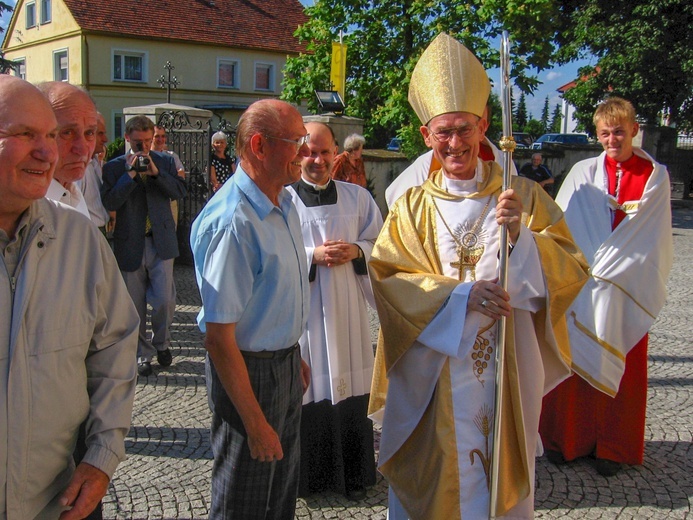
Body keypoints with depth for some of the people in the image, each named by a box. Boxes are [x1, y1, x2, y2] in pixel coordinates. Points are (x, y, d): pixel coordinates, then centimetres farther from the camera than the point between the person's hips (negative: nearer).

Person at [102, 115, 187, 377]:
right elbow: (109, 202, -11)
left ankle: (161, 343, 24)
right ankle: (143, 353, 24)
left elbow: (180, 191, -5)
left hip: (161, 242, 0)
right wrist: (130, 174, -16)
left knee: (164, 300, -3)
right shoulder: (114, 167, 1)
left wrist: (156, 172, -16)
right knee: (135, 305, 8)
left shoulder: (165, 161, 7)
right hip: (130, 244, 0)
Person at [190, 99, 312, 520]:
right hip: (249, 371, -8)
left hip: (286, 364, 9)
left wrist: (294, 355, 17)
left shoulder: (284, 202, 3)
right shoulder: (233, 223, -28)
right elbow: (218, 336, -27)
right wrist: (255, 423, -23)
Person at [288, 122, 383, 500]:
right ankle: (306, 473, 20)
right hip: (301, 309, -2)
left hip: (346, 310, 3)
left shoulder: (357, 197, 7)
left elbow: (379, 244, 9)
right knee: (306, 388, 2)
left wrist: (355, 251, -11)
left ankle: (351, 474, 24)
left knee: (348, 385, 8)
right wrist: (313, 255, -17)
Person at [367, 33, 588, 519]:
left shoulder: (523, 196, 1)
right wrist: (459, 295, -21)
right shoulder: (412, 207, 2)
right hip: (433, 371, 0)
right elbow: (386, 279, -7)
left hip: (506, 370, 0)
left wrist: (520, 233, -21)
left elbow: (572, 269, -3)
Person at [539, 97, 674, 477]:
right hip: (579, 288, 0)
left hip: (627, 293, 0)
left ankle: (612, 446, 20)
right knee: (575, 360, 4)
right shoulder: (583, 173, 2)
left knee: (620, 367, 6)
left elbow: (652, 239, -1)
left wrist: (607, 273, -9)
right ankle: (569, 439, 20)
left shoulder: (655, 176, 3)